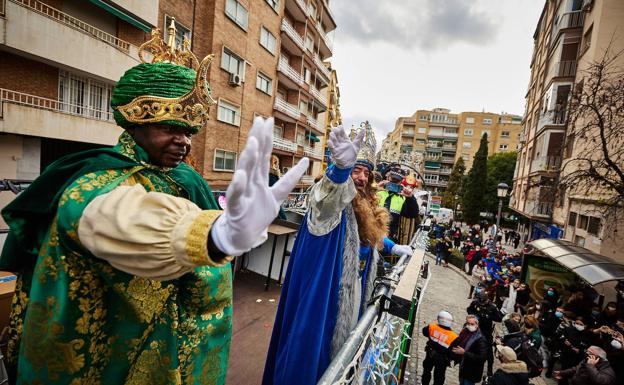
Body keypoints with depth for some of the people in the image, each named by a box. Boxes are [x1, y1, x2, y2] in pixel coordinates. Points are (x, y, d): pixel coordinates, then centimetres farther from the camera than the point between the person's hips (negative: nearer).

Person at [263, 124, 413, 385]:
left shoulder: (367, 205, 9)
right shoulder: (333, 198, -17)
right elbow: (332, 189, -44)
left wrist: (393, 247, 29)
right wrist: (342, 165, -64)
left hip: (353, 289, 8)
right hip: (328, 286, -8)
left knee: (339, 335, 22)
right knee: (317, 336, 2)